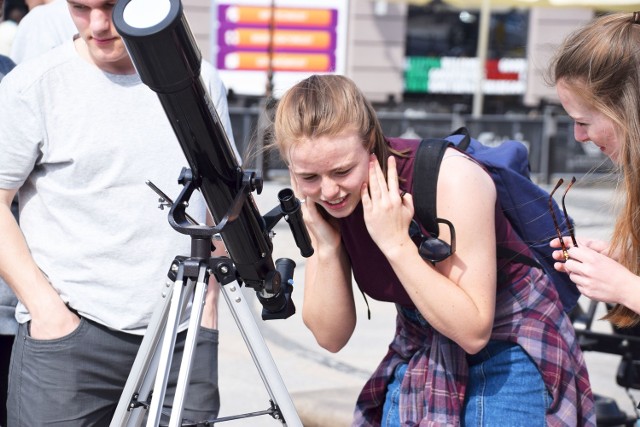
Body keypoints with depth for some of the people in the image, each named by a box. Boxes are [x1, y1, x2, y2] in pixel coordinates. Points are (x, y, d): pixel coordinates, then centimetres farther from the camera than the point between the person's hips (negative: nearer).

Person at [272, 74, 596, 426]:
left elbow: (473, 330, -29)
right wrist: (326, 246, -24)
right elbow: (331, 337, -10)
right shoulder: (313, 199, -12)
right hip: (419, 353, 5)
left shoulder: (450, 179, -29)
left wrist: (396, 243, -34)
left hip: (509, 348, -5)